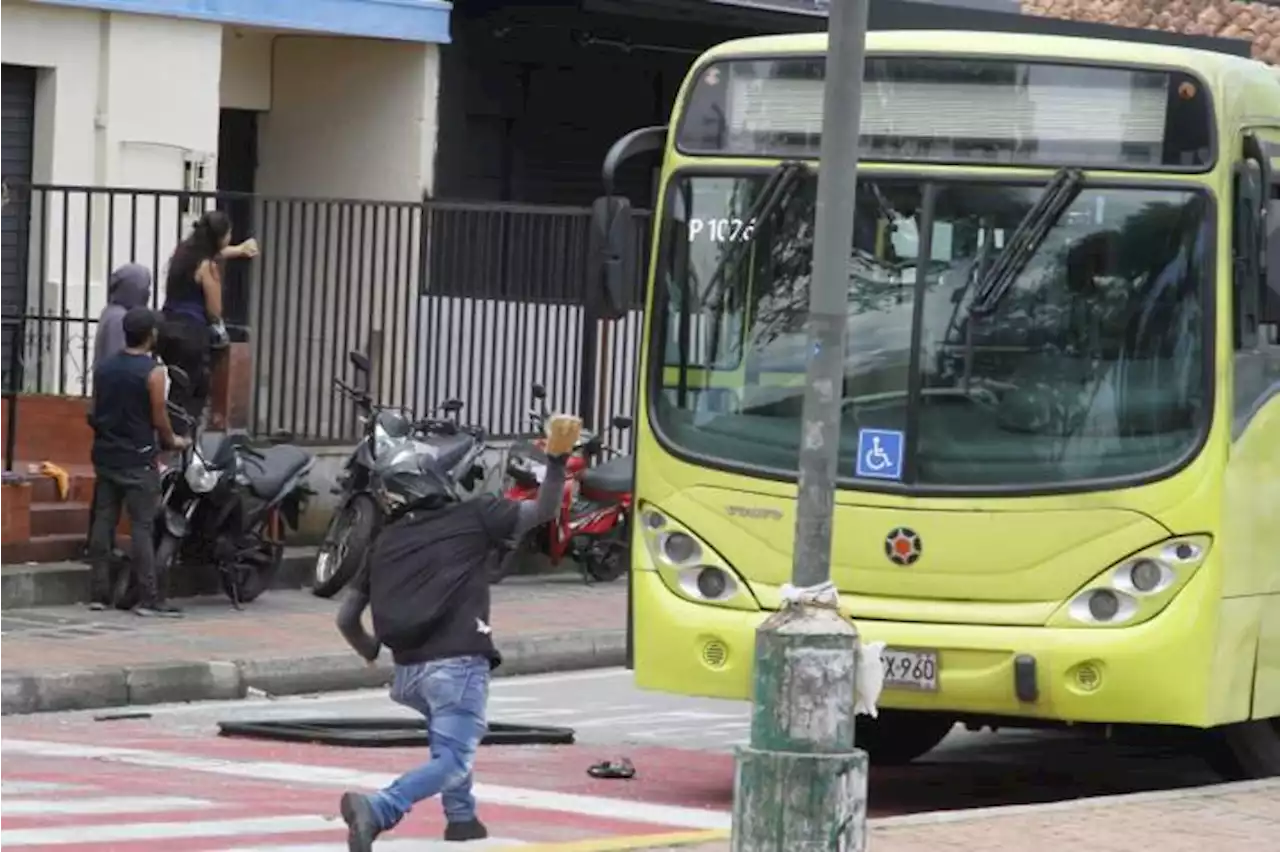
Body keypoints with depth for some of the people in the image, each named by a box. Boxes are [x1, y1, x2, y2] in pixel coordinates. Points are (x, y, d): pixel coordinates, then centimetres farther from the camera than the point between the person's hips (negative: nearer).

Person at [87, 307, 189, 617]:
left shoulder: (104, 367, 6)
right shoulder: (152, 372, -13)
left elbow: (95, 411, 12)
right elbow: (158, 418, -10)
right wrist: (172, 440, 8)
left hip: (105, 455, 6)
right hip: (137, 460, -6)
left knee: (103, 522, 9)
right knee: (141, 527, -5)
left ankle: (98, 593, 10)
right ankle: (149, 598, -7)